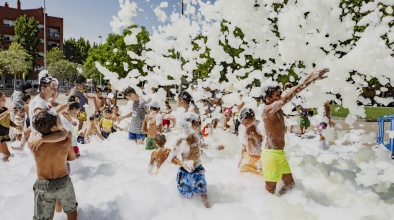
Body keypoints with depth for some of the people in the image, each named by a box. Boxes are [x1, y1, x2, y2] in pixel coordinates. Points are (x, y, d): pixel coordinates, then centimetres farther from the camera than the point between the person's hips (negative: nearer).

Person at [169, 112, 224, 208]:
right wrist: (183, 164, -40)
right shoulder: (181, 140, -26)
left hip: (199, 170, 5)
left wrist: (215, 147, 12)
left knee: (203, 193, 12)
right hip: (186, 172, -5)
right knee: (188, 195, 11)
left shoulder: (196, 136, -6)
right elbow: (171, 157, -23)